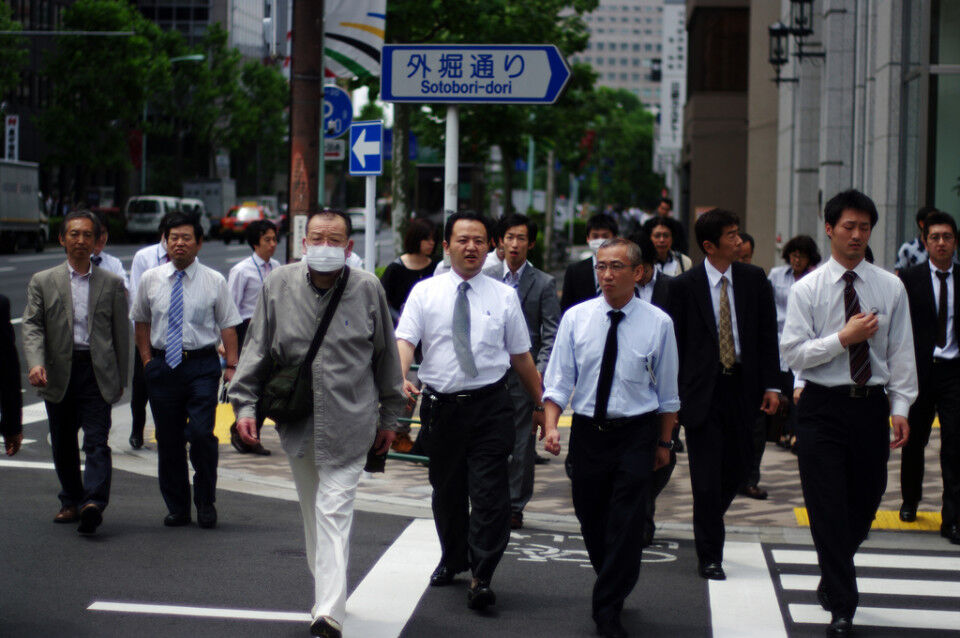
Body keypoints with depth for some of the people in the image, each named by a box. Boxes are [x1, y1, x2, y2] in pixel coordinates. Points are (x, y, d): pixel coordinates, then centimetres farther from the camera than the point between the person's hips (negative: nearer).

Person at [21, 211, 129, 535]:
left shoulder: (112, 284, 8)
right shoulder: (42, 282, 8)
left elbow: (121, 333, 10)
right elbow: (32, 326, -2)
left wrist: (120, 379, 8)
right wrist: (35, 362, -19)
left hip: (97, 372, -2)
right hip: (58, 372, 2)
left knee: (97, 441, -13)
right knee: (63, 444, 11)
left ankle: (93, 503, -24)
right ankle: (71, 501, 25)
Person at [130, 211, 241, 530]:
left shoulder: (214, 281, 1)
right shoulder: (150, 280, 7)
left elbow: (228, 325, 3)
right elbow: (141, 321, 18)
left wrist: (232, 366, -5)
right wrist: (147, 360, 9)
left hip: (202, 364, -2)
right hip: (163, 365, 3)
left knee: (201, 434, -13)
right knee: (168, 440, 6)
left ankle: (206, 503, 6)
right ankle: (177, 508, 19)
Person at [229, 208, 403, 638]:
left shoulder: (368, 289, -3)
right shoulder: (279, 285, 0)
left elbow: (386, 355, 7)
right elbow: (257, 348, 5)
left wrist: (389, 416, 11)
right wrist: (245, 403, -4)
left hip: (349, 422, -3)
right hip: (297, 422, 3)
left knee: (334, 512, -10)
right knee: (312, 511, 14)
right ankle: (327, 589, 31)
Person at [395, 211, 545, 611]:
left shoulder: (504, 296, 5)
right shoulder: (425, 292, 4)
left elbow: (521, 355, 10)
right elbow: (405, 339, -8)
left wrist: (540, 404, 11)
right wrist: (401, 376, -28)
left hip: (490, 406, -1)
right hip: (442, 407, 1)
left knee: (490, 492, -9)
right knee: (447, 490, 15)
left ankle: (482, 578, -6)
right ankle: (452, 560, 37)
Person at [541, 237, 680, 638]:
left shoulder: (658, 323, -3)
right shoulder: (576, 318, 0)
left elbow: (667, 391, 5)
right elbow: (559, 380, 1)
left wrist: (664, 442, 8)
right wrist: (551, 425, -12)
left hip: (636, 433, -2)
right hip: (587, 432, 2)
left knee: (626, 525, -6)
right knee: (590, 521, 13)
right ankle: (612, 589, 36)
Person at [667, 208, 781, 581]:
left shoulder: (754, 280, 5)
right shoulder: (684, 286, -3)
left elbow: (767, 334, 8)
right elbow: (676, 342, 0)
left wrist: (771, 385, 1)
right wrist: (674, 395, -3)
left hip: (742, 387, 3)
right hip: (702, 391, -3)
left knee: (737, 468, 8)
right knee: (707, 476, -3)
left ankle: (708, 526, 35)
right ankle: (709, 555, 7)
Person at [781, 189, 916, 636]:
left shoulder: (890, 287, 5)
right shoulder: (807, 289, -1)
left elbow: (901, 353, 5)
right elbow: (792, 352, -6)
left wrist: (900, 407, -3)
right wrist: (843, 338, -16)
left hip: (872, 405, 3)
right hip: (823, 407, -2)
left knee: (865, 503, 11)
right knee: (829, 510, -3)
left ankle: (833, 577, 38)